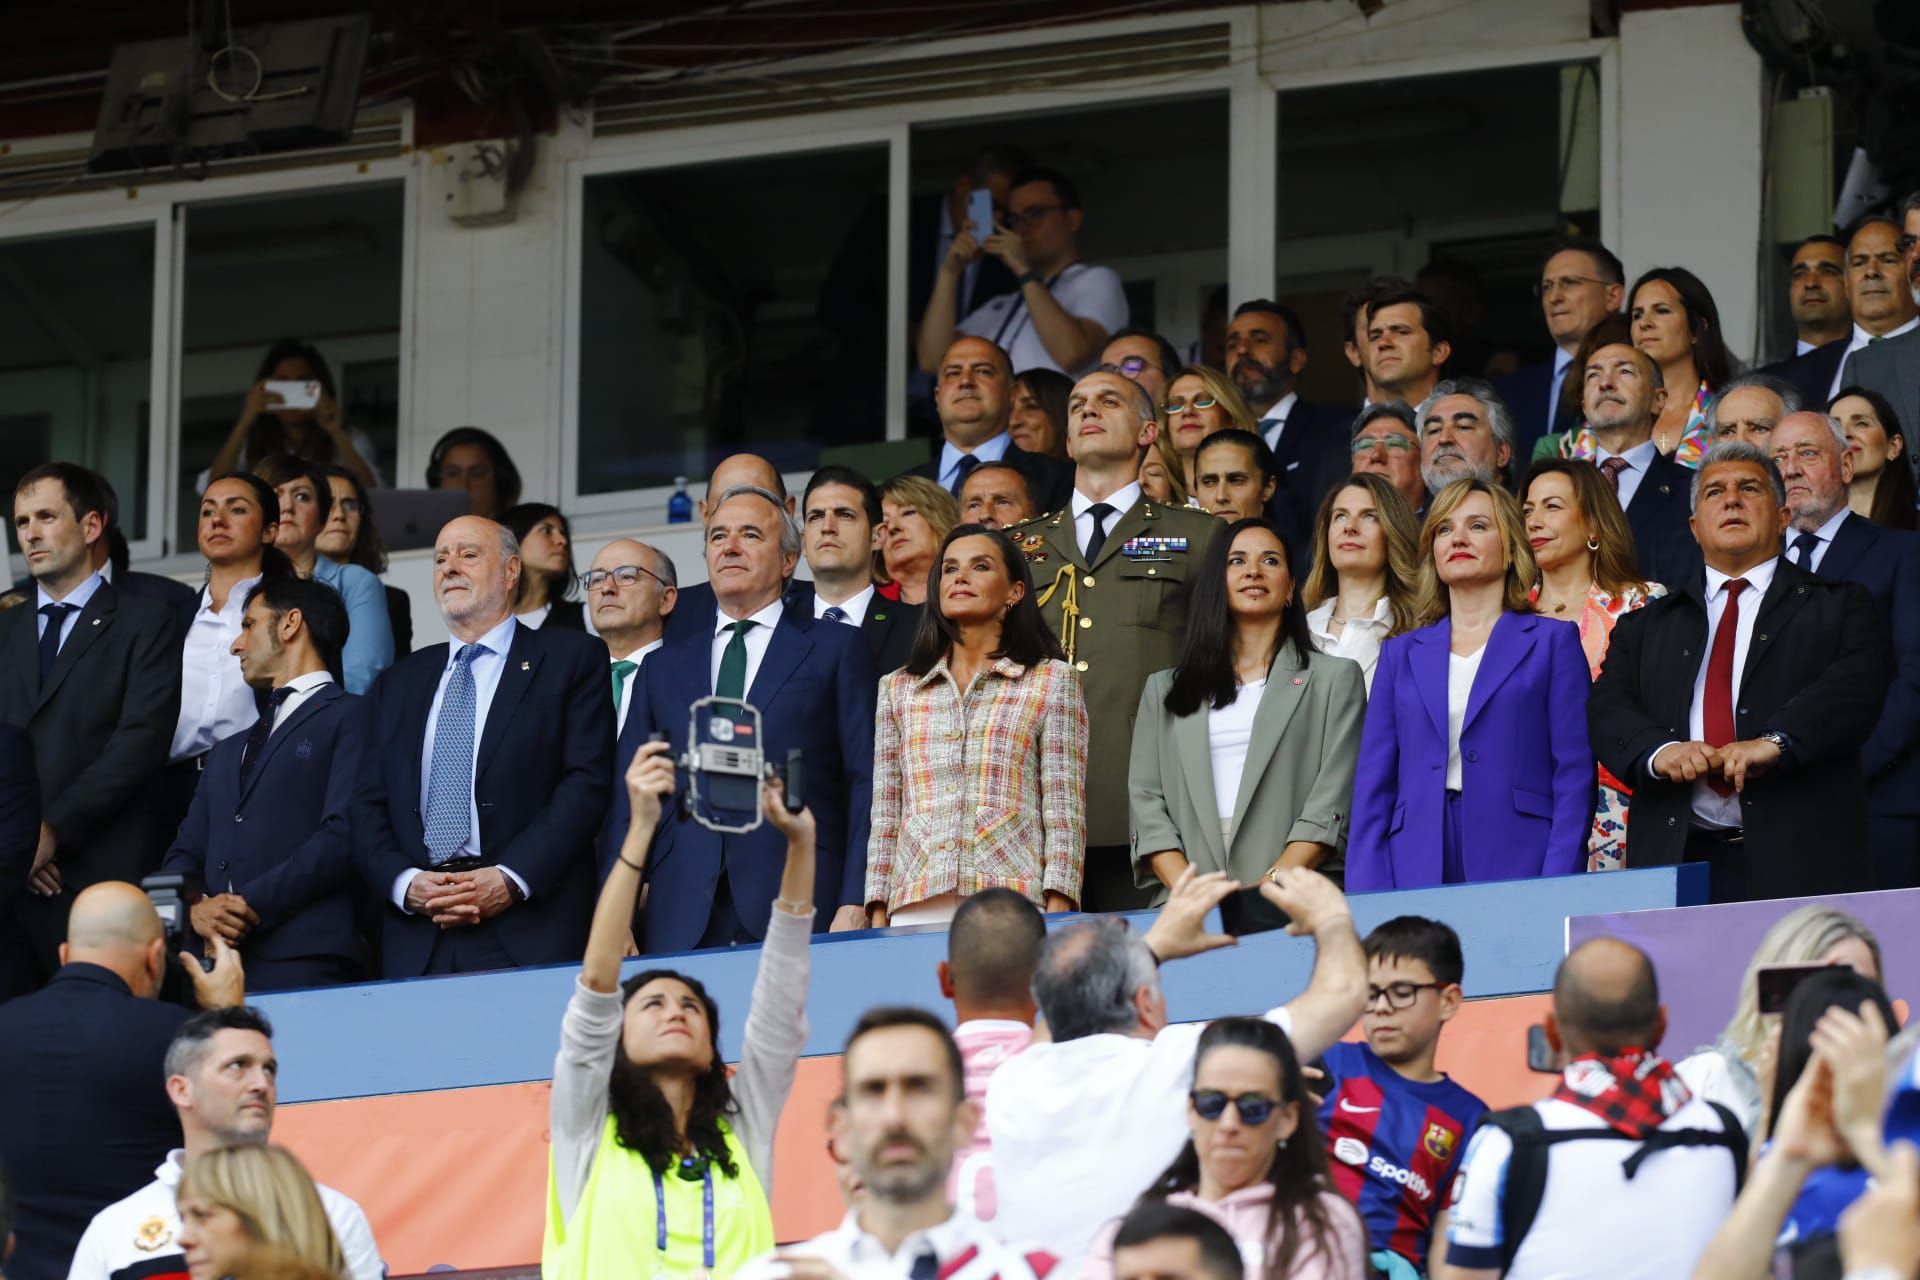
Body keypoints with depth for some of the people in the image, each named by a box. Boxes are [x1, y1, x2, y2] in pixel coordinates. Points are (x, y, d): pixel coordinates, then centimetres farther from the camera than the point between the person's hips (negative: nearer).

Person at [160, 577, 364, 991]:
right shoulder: (228, 752, 31)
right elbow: (184, 855, 22)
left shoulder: (351, 719, 6)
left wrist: (252, 905, -11)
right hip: (215, 964, 6)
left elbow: (344, 835, -7)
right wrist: (196, 907, -2)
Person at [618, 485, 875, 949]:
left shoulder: (837, 649, 10)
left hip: (797, 912, -3)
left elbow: (866, 784, 2)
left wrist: (855, 905, -9)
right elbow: (628, 800, 16)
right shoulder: (664, 667, 21)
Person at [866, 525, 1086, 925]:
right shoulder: (898, 689, 17)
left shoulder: (1052, 681, 8)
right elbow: (884, 817, 15)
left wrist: (1057, 917, -7)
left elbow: (1064, 814, 2)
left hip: (1011, 906, -2)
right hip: (917, 908, 2)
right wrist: (878, 917, 7)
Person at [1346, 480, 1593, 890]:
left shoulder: (1551, 642, 9)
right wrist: (1367, 899, 0)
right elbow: (1373, 784, 13)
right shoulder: (1401, 654, 17)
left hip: (1518, 869, -2)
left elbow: (1574, 778, 1)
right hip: (1417, 871, 2)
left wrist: (1555, 897, -10)